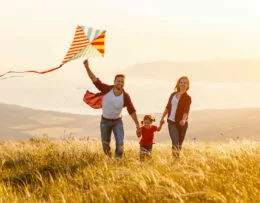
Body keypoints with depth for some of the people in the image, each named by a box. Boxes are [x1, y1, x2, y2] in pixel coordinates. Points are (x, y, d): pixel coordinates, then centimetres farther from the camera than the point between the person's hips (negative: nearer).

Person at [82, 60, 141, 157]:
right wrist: (87, 67, -34)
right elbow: (94, 79, -22)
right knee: (106, 145, 13)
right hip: (105, 121, 1)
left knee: (120, 144, -18)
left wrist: (138, 126, -15)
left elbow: (132, 111, -14)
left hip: (117, 121, 0)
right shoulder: (107, 89, -20)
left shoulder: (125, 96, -20)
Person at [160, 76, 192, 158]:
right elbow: (168, 107, 18)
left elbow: (186, 111, -15)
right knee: (175, 142, -15)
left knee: (179, 144, 5)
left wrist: (184, 120, -33)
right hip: (172, 121, 1)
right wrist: (162, 118, 15)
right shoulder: (173, 95, 9)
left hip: (181, 123, -1)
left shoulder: (187, 98, -1)